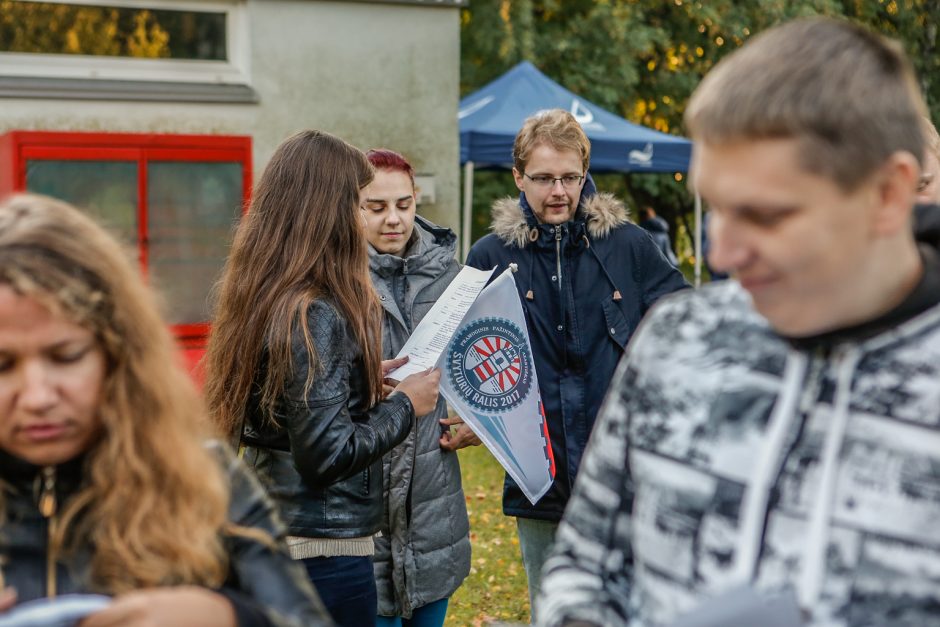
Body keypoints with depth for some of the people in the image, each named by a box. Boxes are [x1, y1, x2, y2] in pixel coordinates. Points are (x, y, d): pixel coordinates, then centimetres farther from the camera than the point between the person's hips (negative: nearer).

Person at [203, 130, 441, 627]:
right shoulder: (314, 316, -21)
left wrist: (364, 378, 10)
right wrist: (404, 404, -10)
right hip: (323, 544, -9)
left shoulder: (259, 298, 5)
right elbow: (328, 453, -22)